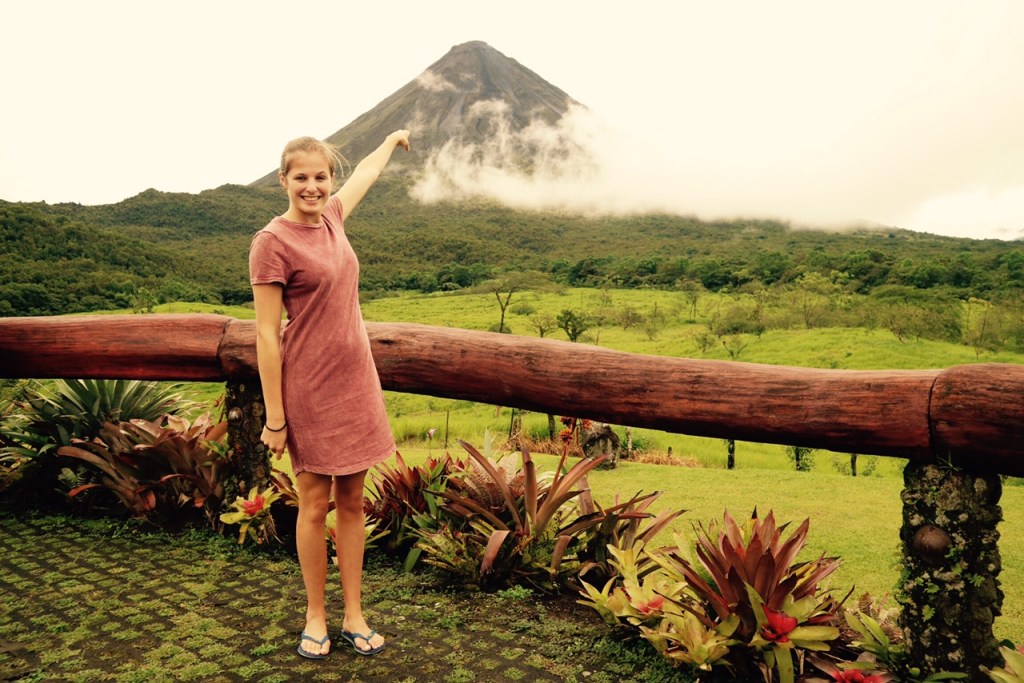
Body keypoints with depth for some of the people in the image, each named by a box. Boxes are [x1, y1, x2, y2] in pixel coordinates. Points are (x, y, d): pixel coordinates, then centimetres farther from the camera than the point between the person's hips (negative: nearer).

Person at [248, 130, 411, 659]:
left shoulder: (331, 217, 6)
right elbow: (266, 336, -14)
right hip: (309, 390, -6)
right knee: (316, 505, 6)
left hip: (356, 383, 6)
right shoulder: (272, 242, -13)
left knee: (352, 502, 11)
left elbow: (365, 174, 28)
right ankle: (316, 618, 25)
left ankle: (354, 616, 24)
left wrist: (392, 140, 46)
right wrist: (274, 419, -14)